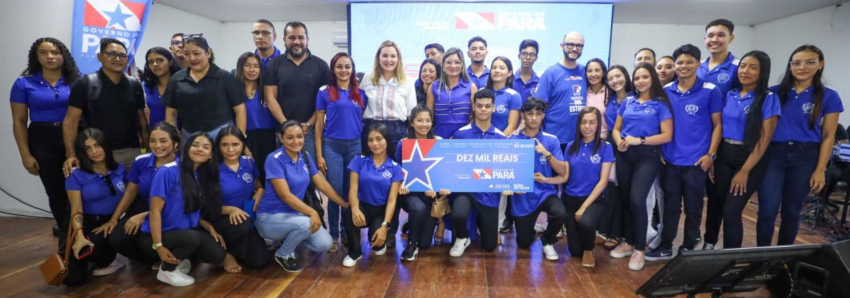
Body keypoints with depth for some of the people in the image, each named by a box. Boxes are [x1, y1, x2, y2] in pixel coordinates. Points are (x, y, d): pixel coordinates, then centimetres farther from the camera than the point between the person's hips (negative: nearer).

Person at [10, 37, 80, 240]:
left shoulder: (76, 82, 1)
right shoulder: (24, 83, 2)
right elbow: (19, 122, 2)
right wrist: (26, 155, -4)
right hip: (42, 142, 1)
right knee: (55, 192, 9)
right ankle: (68, 235, 25)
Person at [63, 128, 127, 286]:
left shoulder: (120, 169, 3)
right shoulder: (76, 175, -4)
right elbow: (76, 211, -9)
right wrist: (79, 236, -25)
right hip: (88, 224, 0)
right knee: (72, 278, -16)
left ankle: (105, 260, 1)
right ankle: (109, 260, 17)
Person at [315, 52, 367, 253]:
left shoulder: (360, 93, 9)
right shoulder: (325, 92, 2)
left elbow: (364, 121, 12)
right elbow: (319, 125, 2)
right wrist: (319, 155, -3)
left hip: (355, 145, 2)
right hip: (332, 146, -2)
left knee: (352, 191, 7)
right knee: (335, 191, 1)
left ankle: (349, 232, 21)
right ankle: (334, 236, 13)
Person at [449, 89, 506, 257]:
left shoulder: (501, 138, 1)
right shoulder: (460, 134, -5)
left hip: (490, 193, 2)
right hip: (465, 188, -2)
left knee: (489, 246, 7)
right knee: (459, 215, -36)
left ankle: (480, 221, 43)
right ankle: (462, 238, 3)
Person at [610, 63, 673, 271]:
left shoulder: (660, 104, -1)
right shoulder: (627, 102, 11)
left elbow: (667, 136, -7)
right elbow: (616, 129, 14)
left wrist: (639, 140, -17)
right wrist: (619, 142, -8)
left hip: (647, 156, -4)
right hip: (625, 156, 5)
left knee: (637, 200, -16)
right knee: (626, 200, 9)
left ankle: (639, 248, -1)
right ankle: (629, 242, 25)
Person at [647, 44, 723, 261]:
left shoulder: (710, 91, -3)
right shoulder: (665, 91, 5)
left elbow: (717, 125, -1)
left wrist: (711, 154, -8)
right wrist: (658, 150, 5)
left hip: (697, 161, -2)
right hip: (670, 160, 3)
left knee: (693, 207, 9)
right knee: (670, 205, 12)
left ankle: (688, 248, 25)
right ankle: (665, 247, 22)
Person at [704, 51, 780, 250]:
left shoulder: (769, 98, -7)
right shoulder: (730, 95, 7)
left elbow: (764, 138, -11)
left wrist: (744, 171, -13)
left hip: (750, 159, -4)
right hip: (723, 155, 4)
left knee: (731, 211, -6)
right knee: (715, 204, 10)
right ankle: (708, 245, 31)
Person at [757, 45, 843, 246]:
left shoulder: (828, 97, 2)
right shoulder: (774, 93, 3)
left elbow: (828, 136, 2)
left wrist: (820, 170, -4)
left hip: (805, 158, 1)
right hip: (773, 154, 0)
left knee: (792, 211, 11)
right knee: (767, 210, -6)